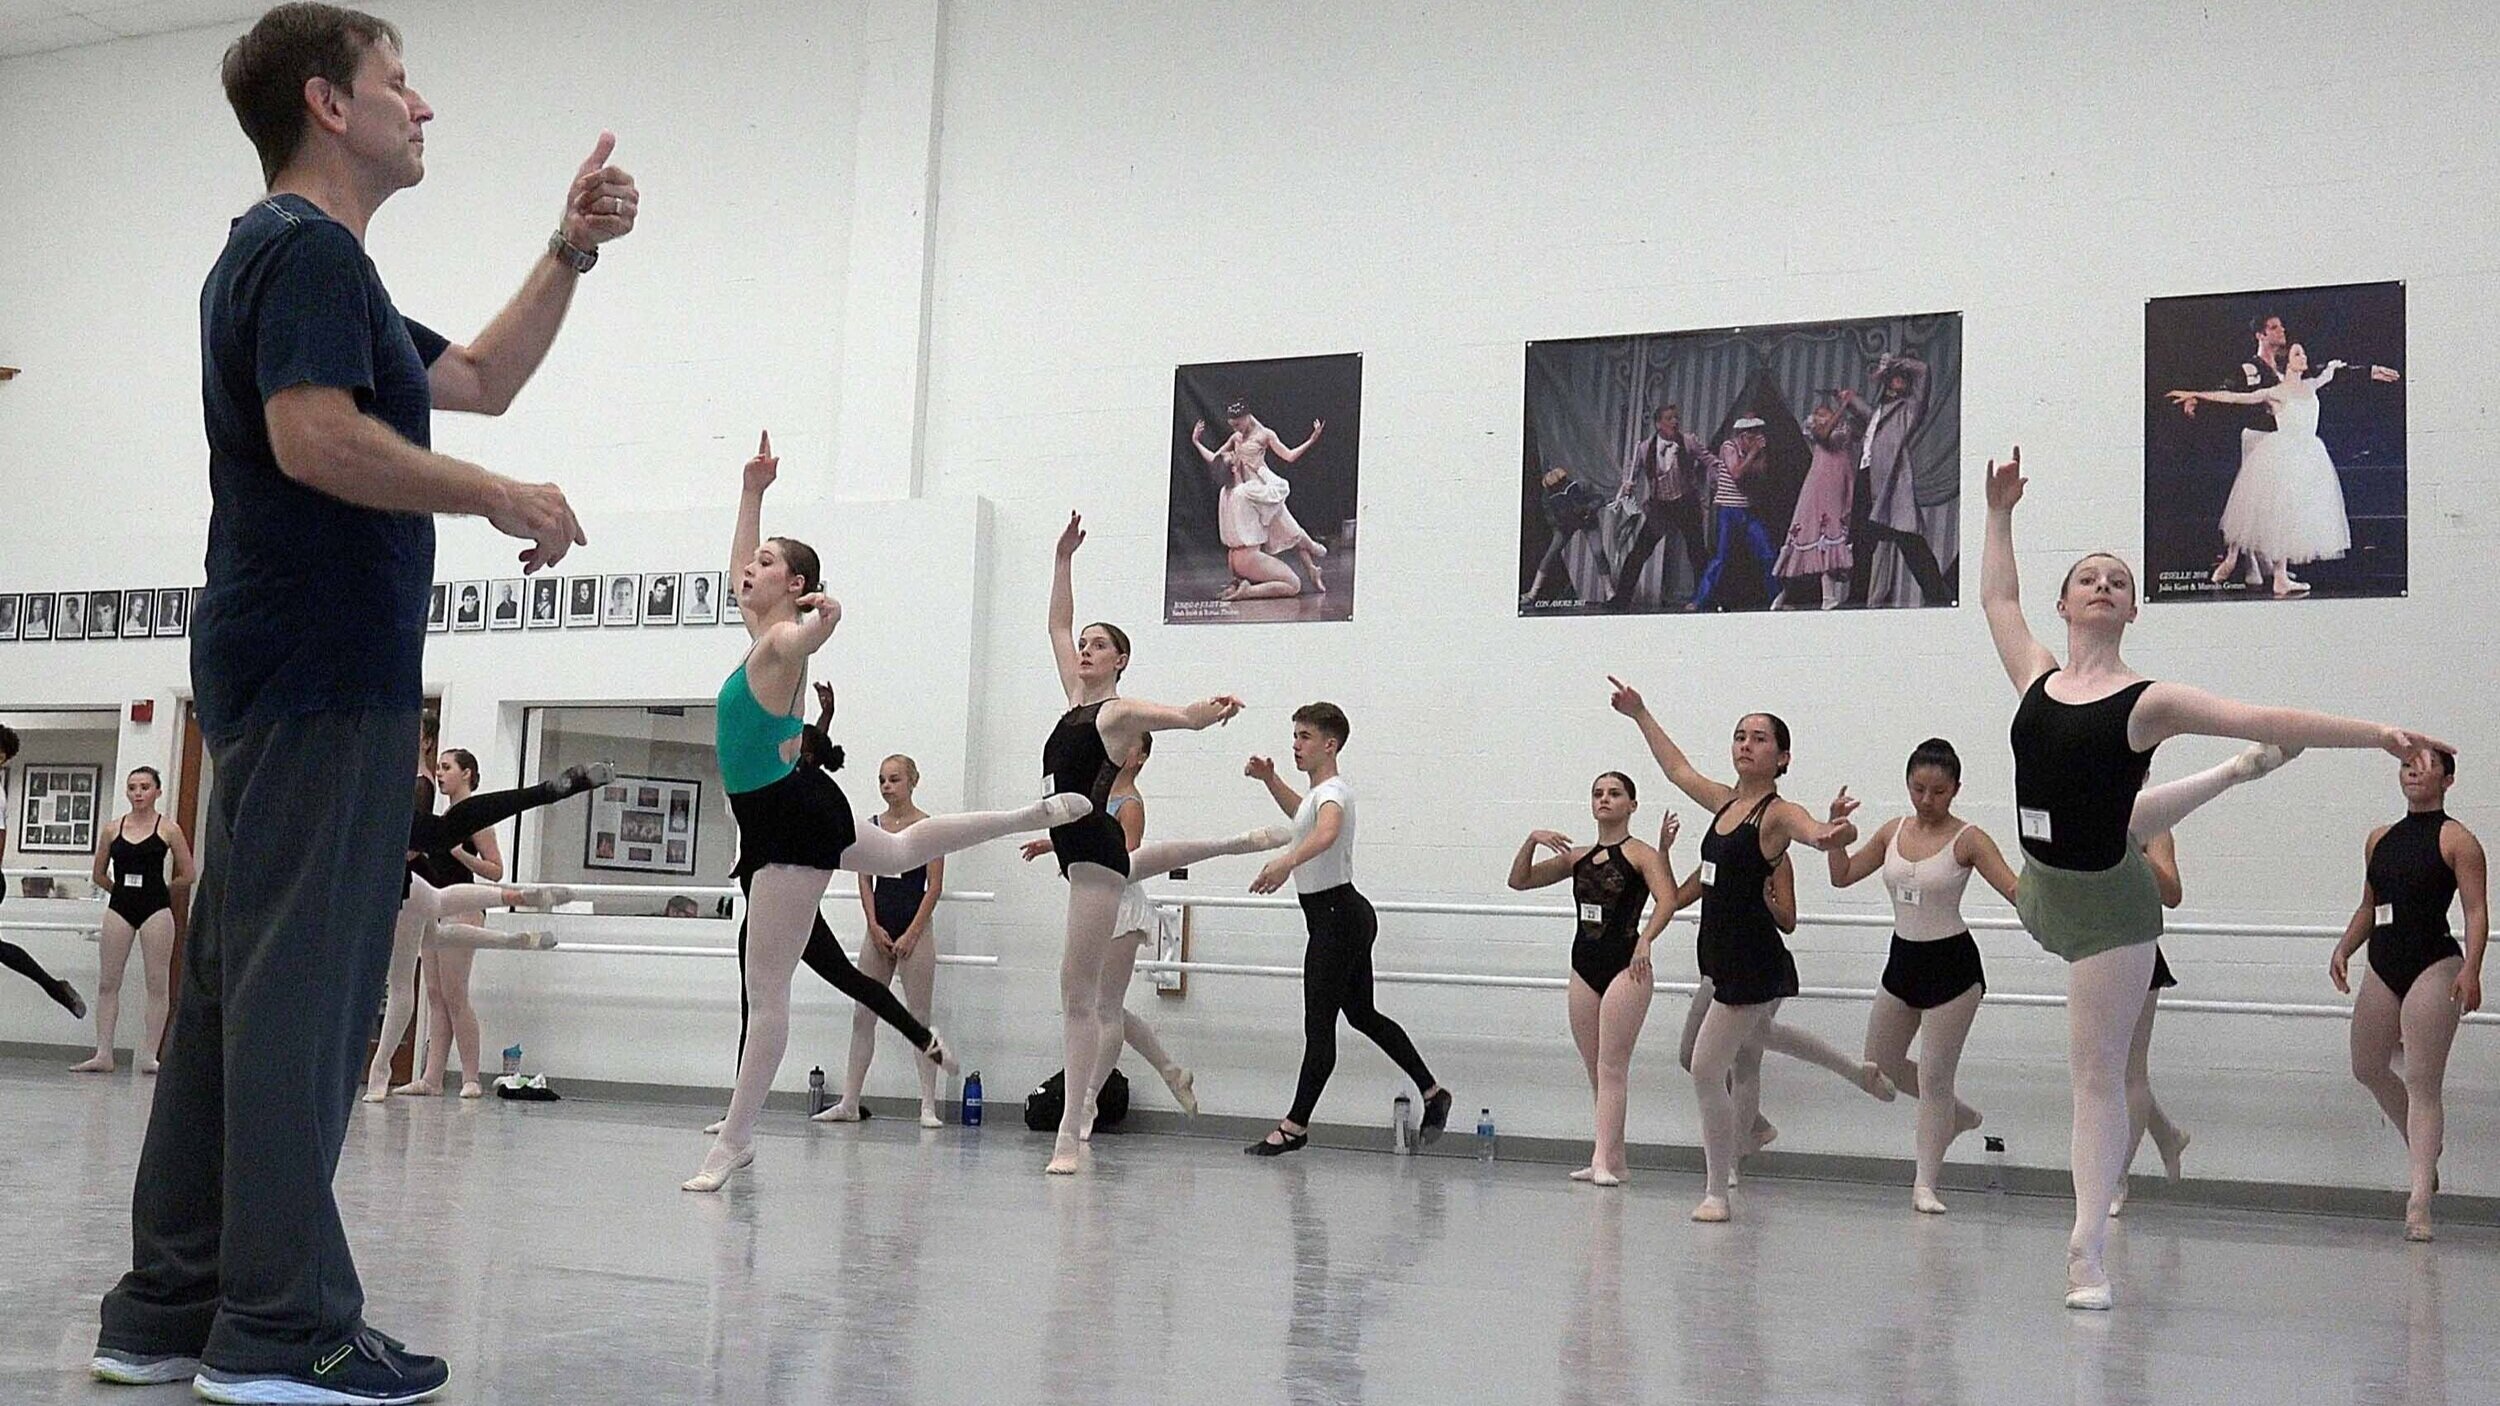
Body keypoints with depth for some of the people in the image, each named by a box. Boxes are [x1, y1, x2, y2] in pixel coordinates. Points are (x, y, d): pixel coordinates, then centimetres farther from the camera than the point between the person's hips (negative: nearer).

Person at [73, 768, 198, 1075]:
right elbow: (99, 874, 17)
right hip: (119, 908, 3)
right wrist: (123, 891, 14)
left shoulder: (168, 829, -2)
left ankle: (150, 1054, 3)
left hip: (155, 909, -3)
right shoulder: (113, 830, 6)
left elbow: (188, 875, 1)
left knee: (157, 983, -1)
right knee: (107, 982, 2)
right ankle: (103, 1054, 5)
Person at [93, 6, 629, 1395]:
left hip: (281, 673, 10)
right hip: (325, 672, -10)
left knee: (238, 986, 10)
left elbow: (483, 378, 30)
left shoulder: (297, 258, 24)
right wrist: (502, 498, -15)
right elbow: (315, 436, -24)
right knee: (303, 988, -9)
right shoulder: (311, 249, -9)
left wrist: (572, 252, 23)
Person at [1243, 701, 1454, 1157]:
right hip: (1343, 916, 11)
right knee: (1362, 1015, 18)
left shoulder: (1334, 790, -17)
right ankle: (1432, 1092, 26)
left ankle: (1295, 1126, -3)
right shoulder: (1319, 792, 13)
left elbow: (1326, 830, -41)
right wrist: (1269, 780, 23)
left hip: (1337, 917, -11)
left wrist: (1287, 862, -58)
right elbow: (1301, 813, 39)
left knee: (1319, 1026, -6)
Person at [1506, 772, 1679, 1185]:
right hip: (1584, 966, 6)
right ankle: (1615, 1158, 18)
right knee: (1595, 1070, 10)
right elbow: (1519, 881, 13)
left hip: (1625, 967, -6)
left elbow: (1667, 899, -19)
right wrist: (1532, 840, -2)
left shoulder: (1640, 854, -3)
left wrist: (1645, 941, -32)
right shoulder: (1577, 857, 13)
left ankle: (1603, 1160, -10)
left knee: (1611, 1067, -8)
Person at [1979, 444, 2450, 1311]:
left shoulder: (2148, 702, -9)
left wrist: (2379, 735, -16)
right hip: (2042, 894, 5)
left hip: (2108, 906, -5)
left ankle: (2087, 1253, 0)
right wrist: (1999, 513, 18)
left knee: (2096, 1072, -3)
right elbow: (1998, 598, 16)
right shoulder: (2036, 681, 3)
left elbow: (2269, 720, -12)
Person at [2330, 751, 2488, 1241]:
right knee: (2368, 1068, 14)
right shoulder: (2379, 840, 13)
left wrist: (2471, 968, -25)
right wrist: (2344, 948, 7)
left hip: (2434, 968, -7)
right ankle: (2424, 1146, 39)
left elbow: (2476, 910, -12)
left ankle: (2419, 1202, -8)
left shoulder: (2456, 840, -5)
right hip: (2382, 967, 7)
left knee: (2422, 1084, -9)